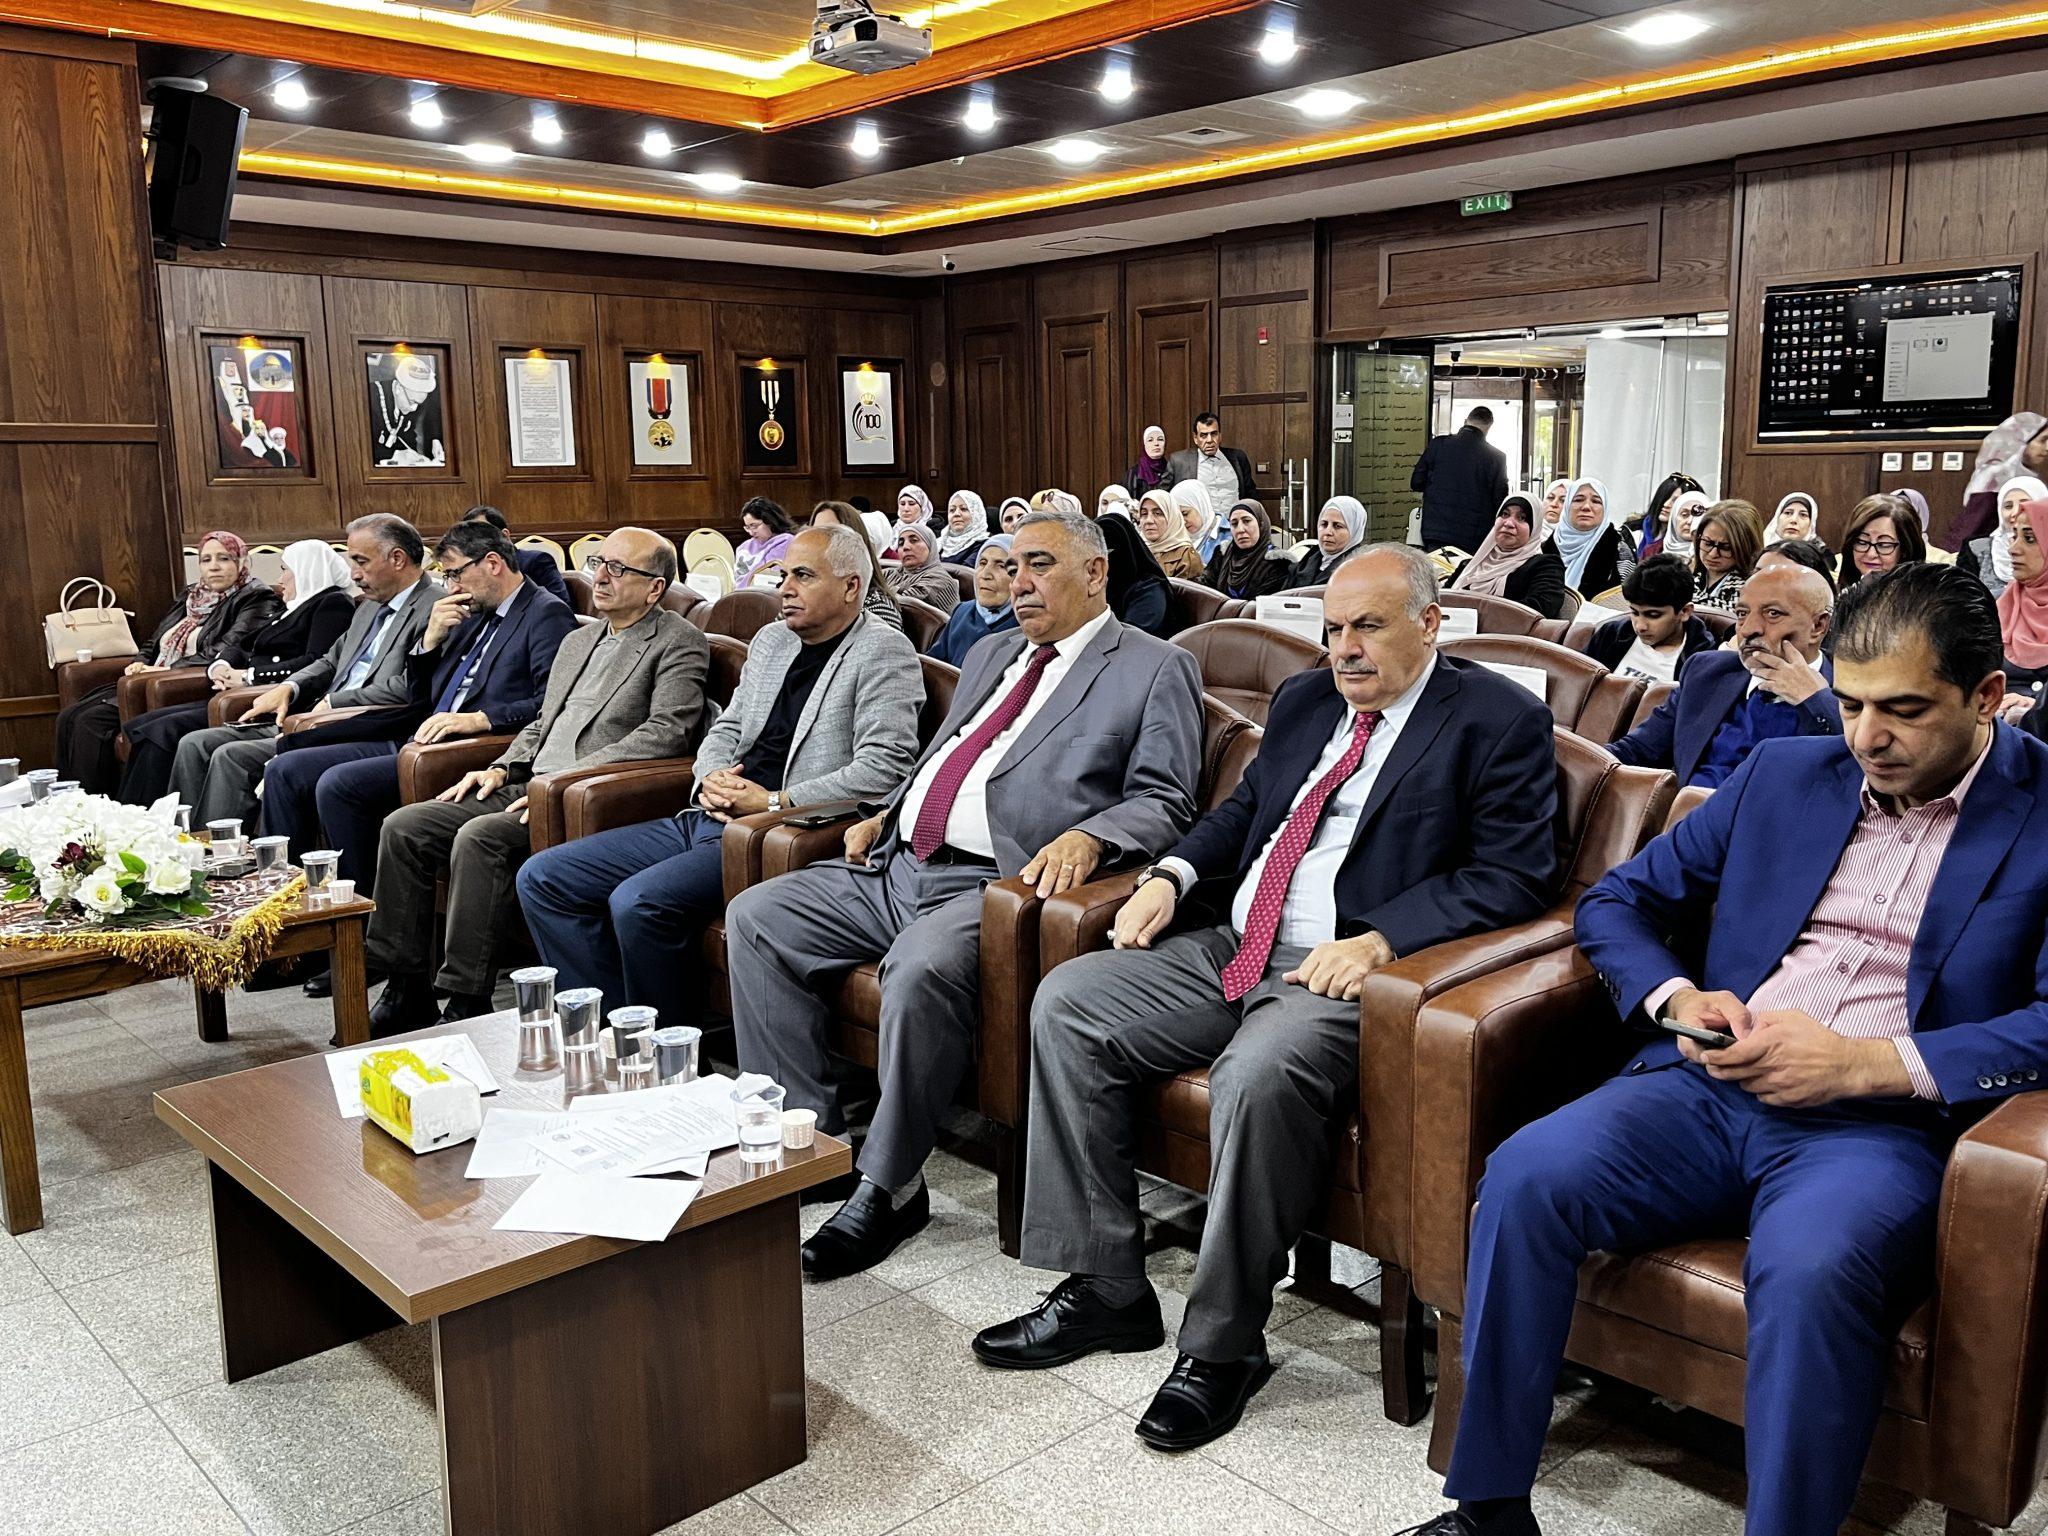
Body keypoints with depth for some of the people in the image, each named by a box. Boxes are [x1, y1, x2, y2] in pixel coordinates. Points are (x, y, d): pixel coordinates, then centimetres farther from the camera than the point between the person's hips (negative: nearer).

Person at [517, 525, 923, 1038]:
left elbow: (885, 768, -15)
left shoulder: (884, 652, -5)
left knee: (638, 901, -30)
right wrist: (710, 780, 0)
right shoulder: (770, 641, 19)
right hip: (705, 821, 9)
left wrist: (774, 802, -17)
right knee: (541, 877, 1)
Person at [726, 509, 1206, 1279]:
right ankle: (810, 1139, 2)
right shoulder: (990, 654, 25)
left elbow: (1162, 803, -6)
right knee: (754, 918, -3)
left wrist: (1087, 838, -24)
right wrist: (885, 814, 14)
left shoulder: (1155, 669, 3)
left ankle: (887, 1189, -15)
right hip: (896, 867, 8)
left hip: (996, 884, -8)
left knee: (923, 968, -36)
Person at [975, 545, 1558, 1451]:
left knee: (1258, 1076, -36)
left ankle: (1222, 1345, -14)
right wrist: (1170, 875, 6)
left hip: (1346, 969, -8)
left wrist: (1380, 939, -22)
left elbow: (1513, 875, -10)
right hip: (1232, 947, 8)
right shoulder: (1305, 700, 19)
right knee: (1066, 1001, -6)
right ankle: (1105, 1290, 0)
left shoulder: (1499, 721, -2)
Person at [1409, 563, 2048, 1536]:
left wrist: (1863, 1063, -17)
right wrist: (1676, 997, -1)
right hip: (1711, 1088, 4)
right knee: (1525, 1177, -23)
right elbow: (1616, 901, 19)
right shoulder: (1780, 776, 16)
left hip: (1887, 1123, -3)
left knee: (1808, 1269, -36)